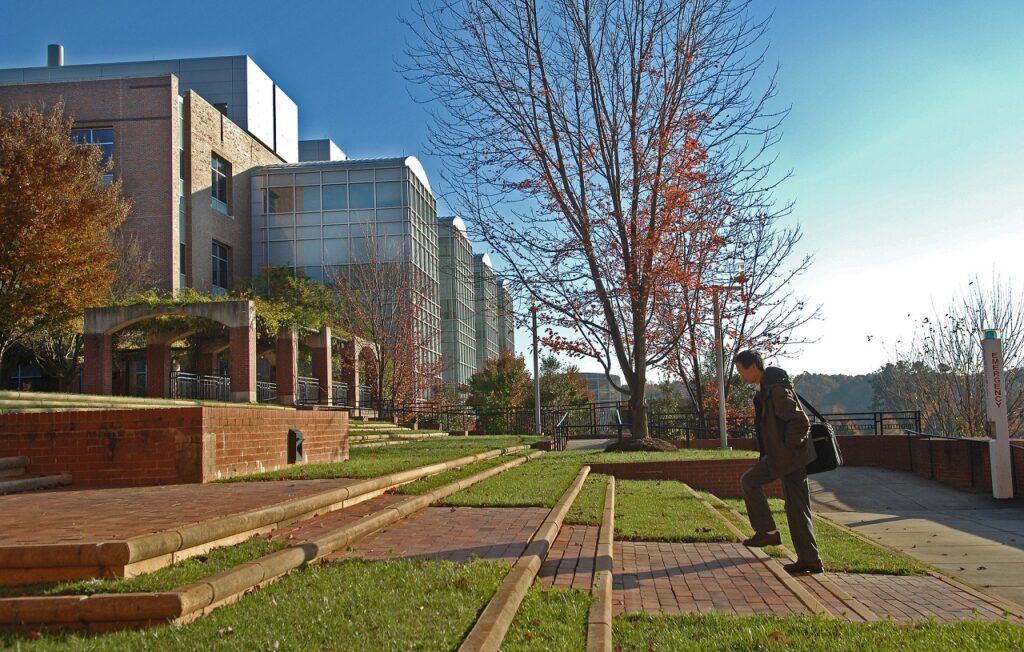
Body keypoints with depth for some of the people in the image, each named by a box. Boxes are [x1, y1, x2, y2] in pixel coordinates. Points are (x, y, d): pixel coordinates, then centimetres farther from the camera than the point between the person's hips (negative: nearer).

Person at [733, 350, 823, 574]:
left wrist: (789, 449, -18)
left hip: (787, 454, -10)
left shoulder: (776, 390, -19)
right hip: (794, 456, 10)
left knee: (750, 481, -1)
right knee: (796, 506, 9)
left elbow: (800, 421, -24)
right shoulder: (766, 389, 13)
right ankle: (809, 559, 12)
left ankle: (767, 532, 7)